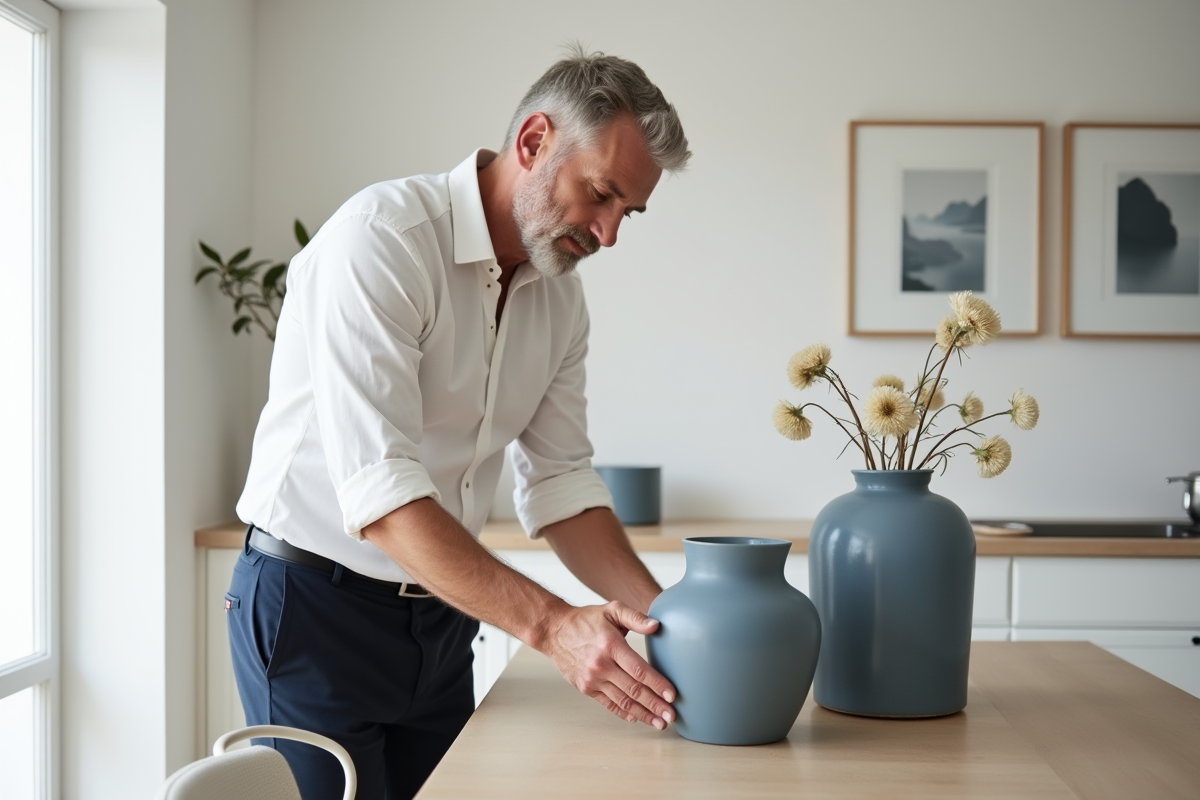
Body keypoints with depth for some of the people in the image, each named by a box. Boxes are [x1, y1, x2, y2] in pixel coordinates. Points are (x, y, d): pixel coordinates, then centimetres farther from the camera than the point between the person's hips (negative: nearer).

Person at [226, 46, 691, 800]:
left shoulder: (561, 292, 2)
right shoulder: (382, 236, -22)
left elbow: (561, 483, 3)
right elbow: (379, 494, -29)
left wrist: (658, 615, -11)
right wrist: (553, 625, -34)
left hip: (441, 617, 7)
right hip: (315, 604, -6)